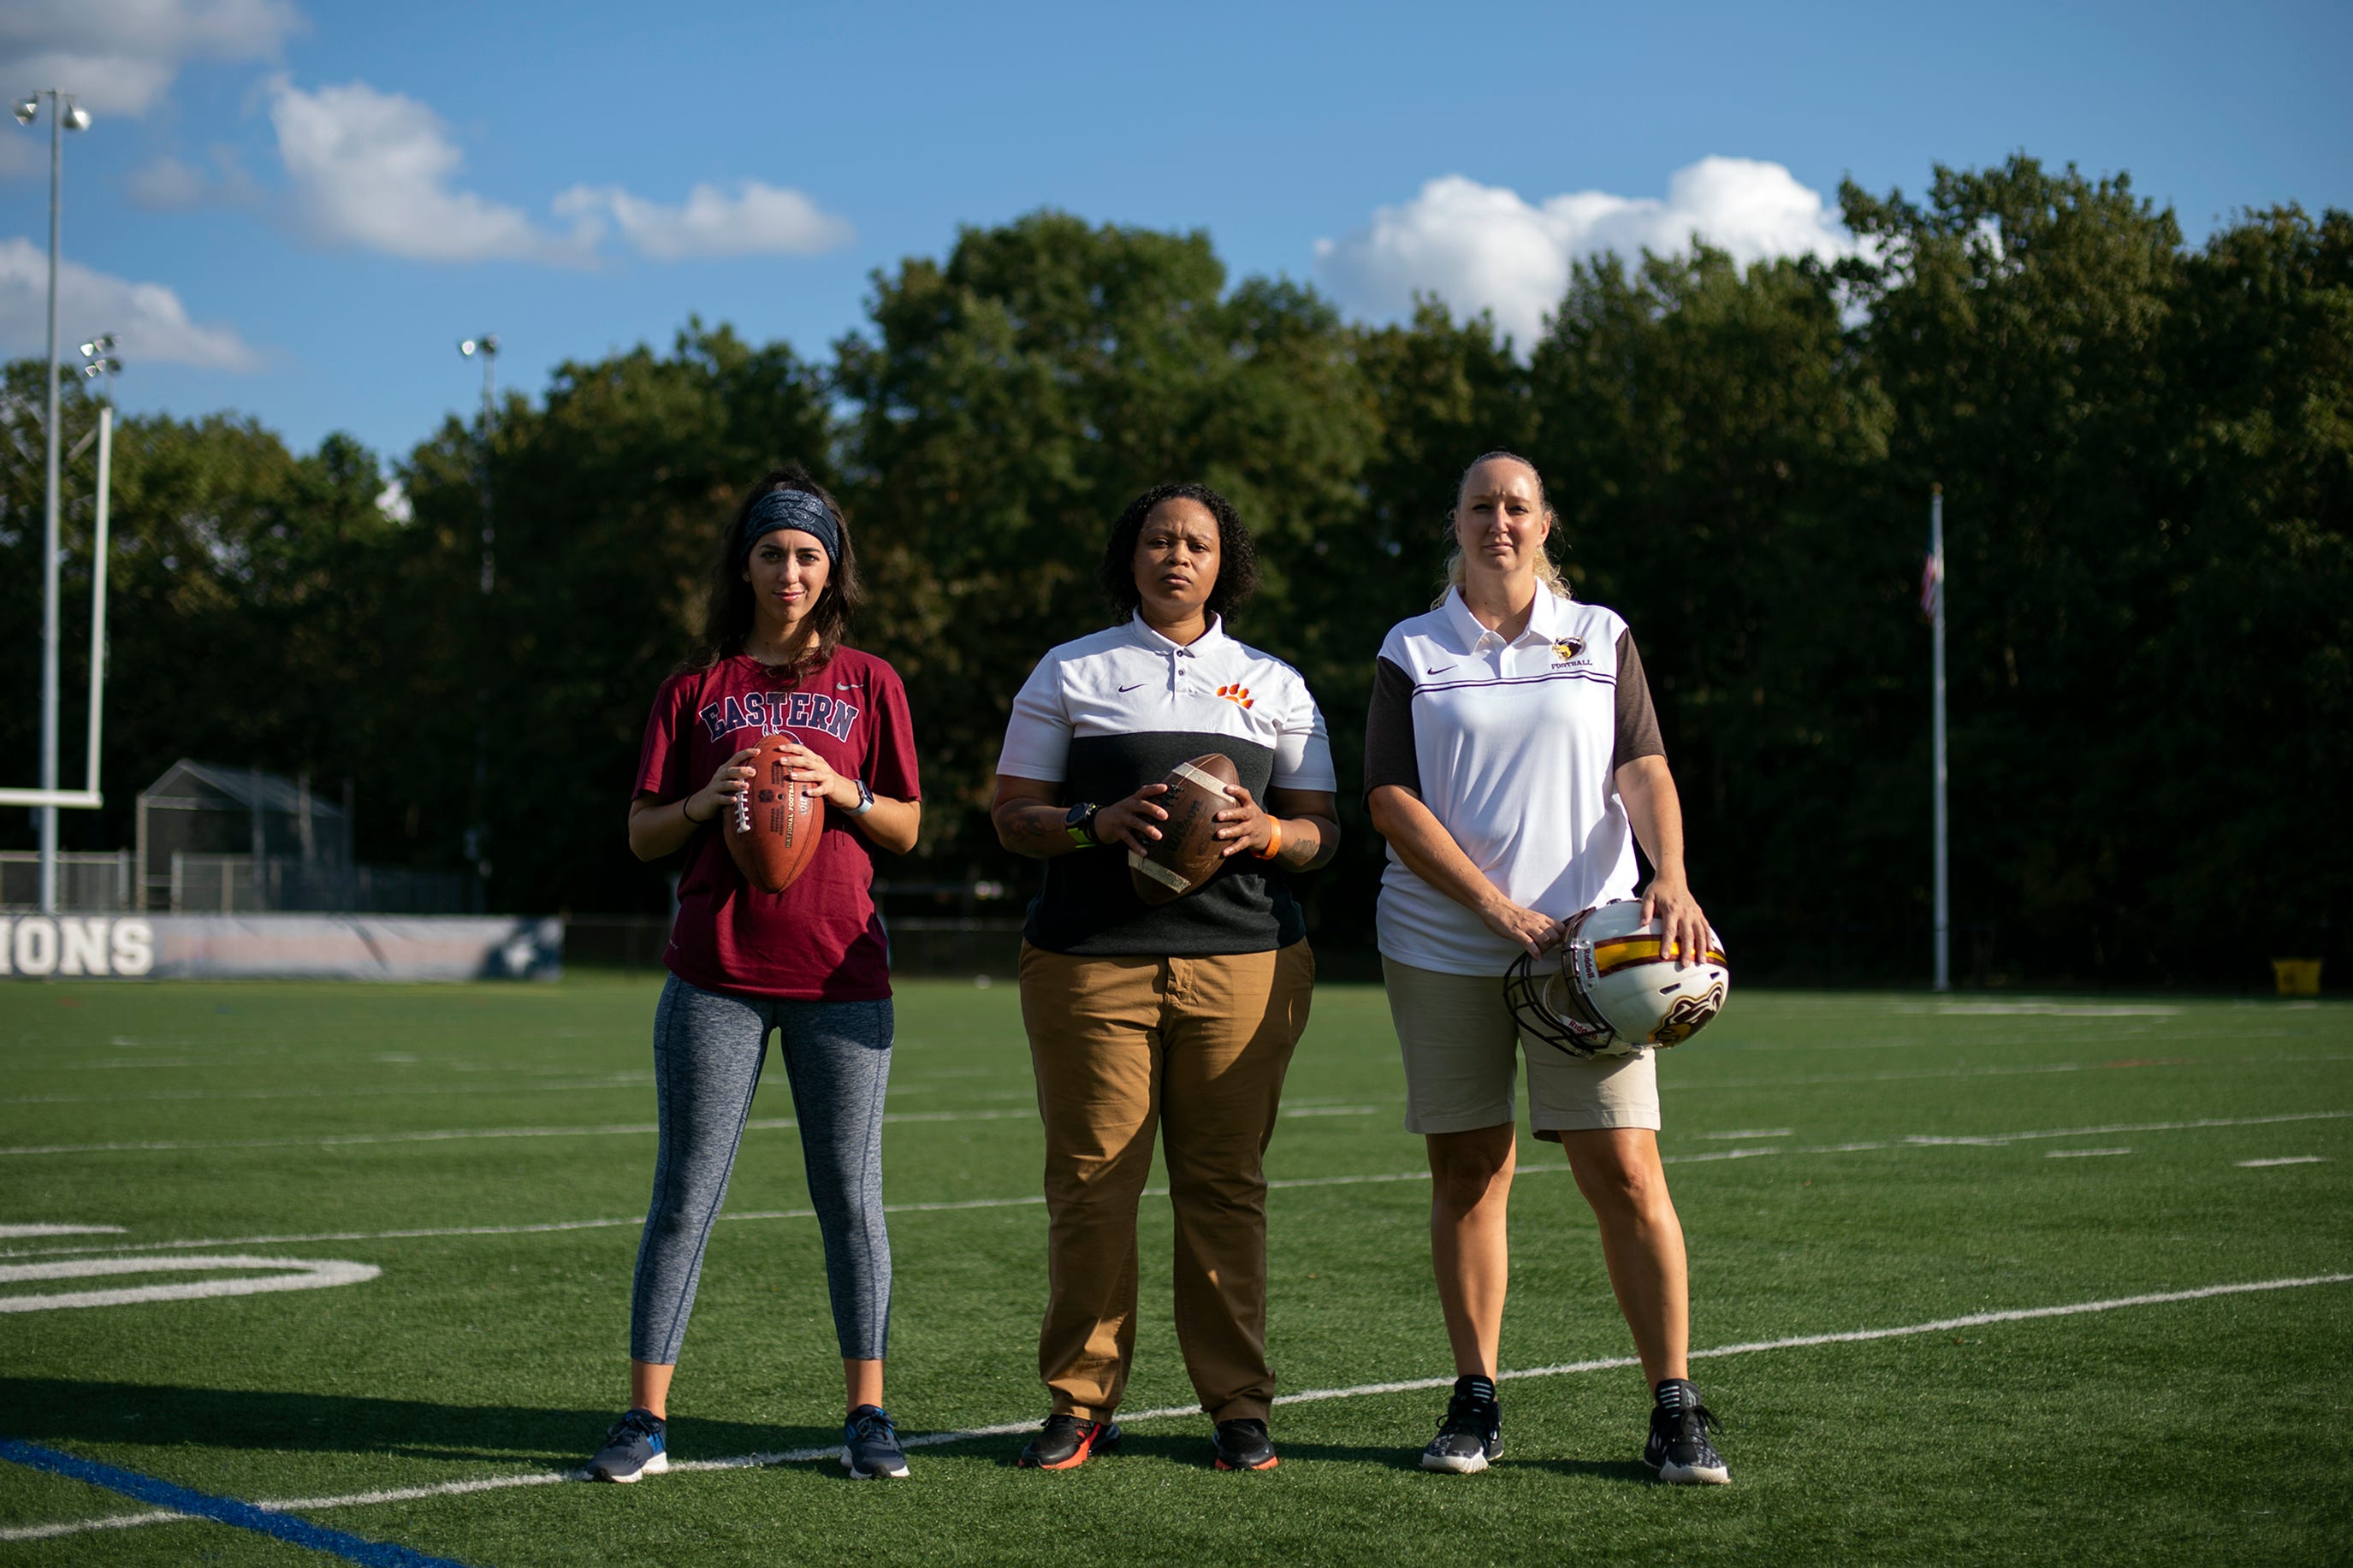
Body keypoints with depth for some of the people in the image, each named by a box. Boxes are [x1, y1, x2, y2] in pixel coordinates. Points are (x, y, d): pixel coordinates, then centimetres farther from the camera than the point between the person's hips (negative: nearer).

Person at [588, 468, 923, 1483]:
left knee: (850, 1197, 3)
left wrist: (840, 790, -9)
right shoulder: (696, 687, 10)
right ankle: (646, 1421, 3)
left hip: (840, 973, 0)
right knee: (683, 1196, -1)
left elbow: (906, 829, 9)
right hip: (716, 978, 0)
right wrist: (706, 802, -11)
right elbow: (642, 835, 9)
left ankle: (867, 1415, 11)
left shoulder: (868, 684, 10)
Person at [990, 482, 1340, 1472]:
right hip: (1090, 959, -1)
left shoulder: (1274, 685, 18)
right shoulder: (1069, 673, 14)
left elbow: (1324, 829, 16)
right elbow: (1013, 815, 9)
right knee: (1090, 1181, -4)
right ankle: (1080, 1402, 5)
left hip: (1242, 961, 1)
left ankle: (1238, 1406, 6)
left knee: (1225, 1184, -2)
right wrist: (1098, 823, -10)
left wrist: (1265, 833, -7)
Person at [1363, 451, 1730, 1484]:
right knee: (1468, 1172, 3)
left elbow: (1644, 771, 4)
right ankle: (1475, 1403, 13)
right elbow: (1391, 800, -1)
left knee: (1625, 1171, -8)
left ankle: (1675, 1410, -1)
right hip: (1443, 946, 0)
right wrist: (1499, 907, -11)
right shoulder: (1411, 652, 8)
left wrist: (1670, 878, -15)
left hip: (1587, 941, 0)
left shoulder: (1601, 637, 13)